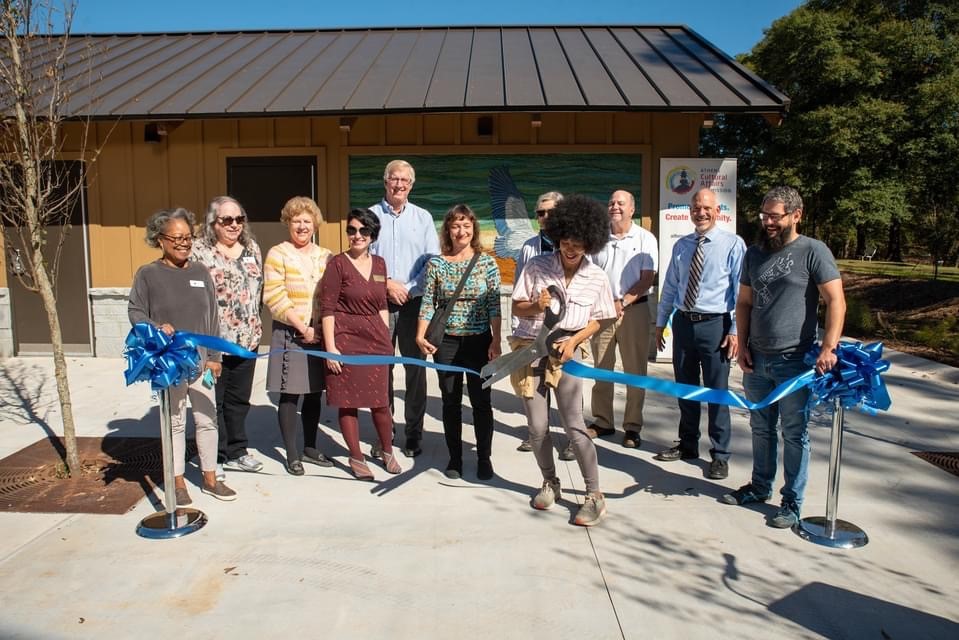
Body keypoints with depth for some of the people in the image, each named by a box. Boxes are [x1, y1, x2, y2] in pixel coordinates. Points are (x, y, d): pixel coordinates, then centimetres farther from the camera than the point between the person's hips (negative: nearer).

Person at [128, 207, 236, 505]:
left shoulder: (200, 272, 5)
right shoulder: (148, 274, -4)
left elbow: (212, 316, 7)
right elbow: (135, 312, -3)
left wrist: (214, 355, 4)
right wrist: (157, 329, -23)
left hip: (201, 360, 3)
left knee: (207, 419, 9)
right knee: (175, 422, 8)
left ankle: (209, 479, 24)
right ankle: (178, 482, 22)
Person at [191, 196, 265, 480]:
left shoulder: (251, 248, 9)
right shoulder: (199, 251, -9)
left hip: (246, 339, 5)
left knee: (239, 399, 15)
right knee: (213, 400, 7)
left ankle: (236, 452, 29)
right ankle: (215, 458, 20)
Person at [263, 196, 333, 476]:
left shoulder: (326, 256, 10)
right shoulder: (278, 254, -2)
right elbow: (274, 298, -10)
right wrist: (303, 328, -12)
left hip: (321, 334, 4)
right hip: (290, 334, -4)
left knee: (314, 394, 11)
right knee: (290, 395, 2)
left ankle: (310, 448, 24)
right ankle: (292, 454, 12)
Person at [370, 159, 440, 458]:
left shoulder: (423, 217, 8)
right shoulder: (370, 216, 6)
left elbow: (432, 262, 2)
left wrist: (408, 289, -8)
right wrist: (386, 284, -10)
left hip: (414, 302, 0)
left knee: (416, 368, 1)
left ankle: (414, 435, 10)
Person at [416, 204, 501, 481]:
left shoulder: (487, 262, -1)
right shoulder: (436, 263, 1)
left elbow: (494, 307, -3)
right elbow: (428, 303, 2)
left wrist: (496, 342, -8)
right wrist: (421, 336, -7)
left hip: (479, 341, -1)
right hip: (446, 343, 1)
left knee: (481, 401, 5)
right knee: (451, 402, 10)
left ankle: (484, 458, 20)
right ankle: (455, 458, 24)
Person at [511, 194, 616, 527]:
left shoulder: (596, 277, -3)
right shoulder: (537, 266, -6)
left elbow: (596, 321, 6)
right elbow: (517, 308, 0)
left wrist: (574, 340, -12)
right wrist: (536, 307, -22)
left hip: (565, 349, -1)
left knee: (574, 425, -6)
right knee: (537, 426, 5)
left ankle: (595, 496, 6)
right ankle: (550, 483, 28)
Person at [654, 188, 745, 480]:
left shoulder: (733, 244, -5)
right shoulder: (681, 246, 9)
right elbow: (670, 287, 14)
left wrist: (736, 331, -11)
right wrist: (660, 323, 13)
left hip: (715, 324, -5)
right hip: (683, 322, 5)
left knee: (717, 392, 2)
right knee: (684, 388, 15)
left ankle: (720, 455, 17)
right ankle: (688, 445, 32)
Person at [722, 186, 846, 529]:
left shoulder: (813, 251, -6)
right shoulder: (754, 253, 10)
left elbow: (836, 301, -10)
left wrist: (829, 348, -19)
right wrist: (743, 345, 4)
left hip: (794, 362, -5)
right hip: (757, 360, 5)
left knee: (794, 433, 5)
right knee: (761, 429, 16)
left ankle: (792, 502, 17)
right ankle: (760, 486, 32)